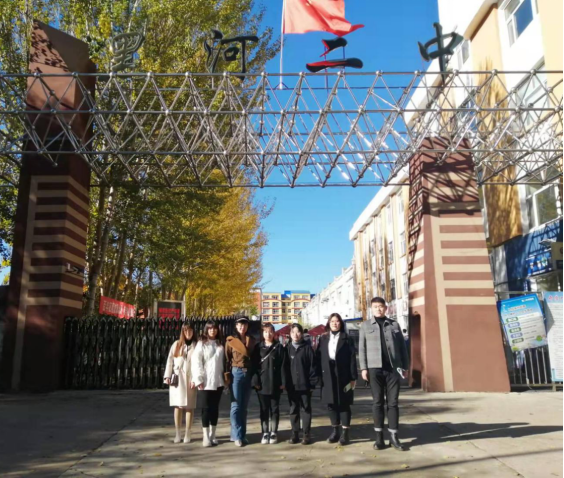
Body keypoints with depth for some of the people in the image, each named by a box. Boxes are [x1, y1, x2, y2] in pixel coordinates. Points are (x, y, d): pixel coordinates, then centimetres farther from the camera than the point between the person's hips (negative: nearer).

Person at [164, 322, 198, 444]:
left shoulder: (197, 346, 3)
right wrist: (168, 376, -2)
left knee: (189, 407, 2)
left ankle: (188, 434, 11)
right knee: (178, 406, 4)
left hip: (190, 379, -1)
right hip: (177, 379, 1)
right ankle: (178, 434, 12)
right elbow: (170, 361, 7)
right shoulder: (176, 345, 9)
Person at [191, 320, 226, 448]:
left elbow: (223, 362, 11)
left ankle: (213, 435, 17)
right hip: (205, 382, -3)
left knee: (215, 408, 8)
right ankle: (206, 437, 4)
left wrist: (225, 378, 6)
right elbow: (196, 362, -7)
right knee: (206, 408, -2)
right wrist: (198, 379, -13)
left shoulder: (220, 344, 11)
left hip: (218, 381, 4)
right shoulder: (201, 343, 0)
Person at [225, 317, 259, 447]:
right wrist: (227, 376, -7)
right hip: (236, 374, -4)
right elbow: (227, 359, -1)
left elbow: (256, 360, 10)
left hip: (248, 374, 4)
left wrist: (255, 376, 1)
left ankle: (242, 434, 15)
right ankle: (237, 436, -1)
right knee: (236, 405, -5)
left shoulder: (252, 341, 10)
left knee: (244, 406, 8)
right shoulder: (230, 341, 1)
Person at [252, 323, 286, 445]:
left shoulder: (279, 347, 2)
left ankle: (274, 433, 16)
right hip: (262, 384, 1)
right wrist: (255, 381, -5)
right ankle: (265, 433, 16)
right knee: (264, 409, 8)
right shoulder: (258, 347, 6)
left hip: (275, 384, -1)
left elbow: (283, 366, -2)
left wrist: (283, 382, -7)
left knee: (274, 409, 7)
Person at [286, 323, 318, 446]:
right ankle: (295, 434, 18)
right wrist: (284, 382, 3)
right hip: (291, 385, 3)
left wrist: (313, 383, -8)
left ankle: (307, 434, 13)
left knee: (306, 409, 6)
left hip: (305, 385, -3)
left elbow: (312, 366, -4)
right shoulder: (287, 349, 7)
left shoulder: (307, 348, -3)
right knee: (293, 410, 10)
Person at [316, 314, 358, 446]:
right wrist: (319, 376, -1)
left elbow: (352, 358, -4)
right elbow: (319, 358, 6)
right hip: (328, 376, 3)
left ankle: (345, 433, 10)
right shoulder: (323, 339, 10)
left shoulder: (346, 339, 1)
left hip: (343, 376, -3)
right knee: (331, 404, 9)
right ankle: (335, 431, 22)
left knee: (344, 404, 3)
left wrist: (353, 377, -10)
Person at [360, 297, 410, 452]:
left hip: (393, 368, 1)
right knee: (378, 402, 4)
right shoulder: (365, 326, 8)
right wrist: (364, 368, -4)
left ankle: (394, 436, 10)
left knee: (393, 402, 3)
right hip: (375, 368, -1)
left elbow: (402, 347, 10)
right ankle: (379, 436, 10)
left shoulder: (394, 325, 11)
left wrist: (405, 367, 4)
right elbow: (362, 348, 4)